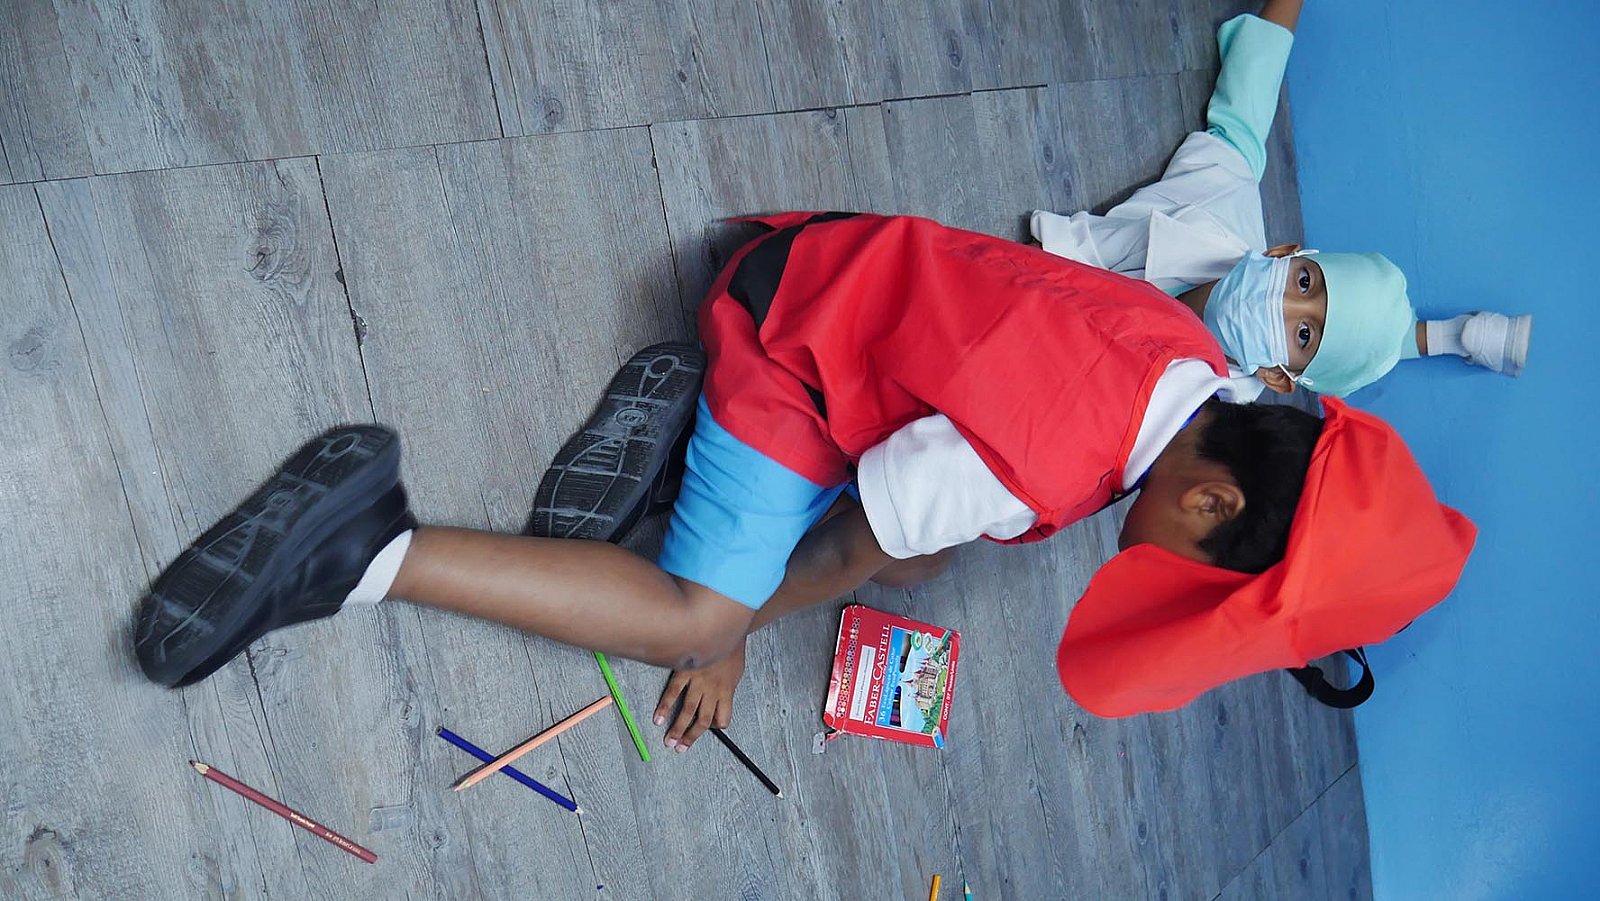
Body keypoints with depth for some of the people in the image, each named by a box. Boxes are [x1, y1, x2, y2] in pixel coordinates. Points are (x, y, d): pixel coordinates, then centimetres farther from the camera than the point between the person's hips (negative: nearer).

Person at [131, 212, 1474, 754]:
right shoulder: (1033, 463, -33)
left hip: (863, 278, 9)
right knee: (697, 611, -16)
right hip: (796, 332, -9)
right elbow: (842, 558, -19)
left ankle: (690, 415, 8)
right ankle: (380, 554, -12)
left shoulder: (1203, 363, -6)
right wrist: (733, 642, -1)